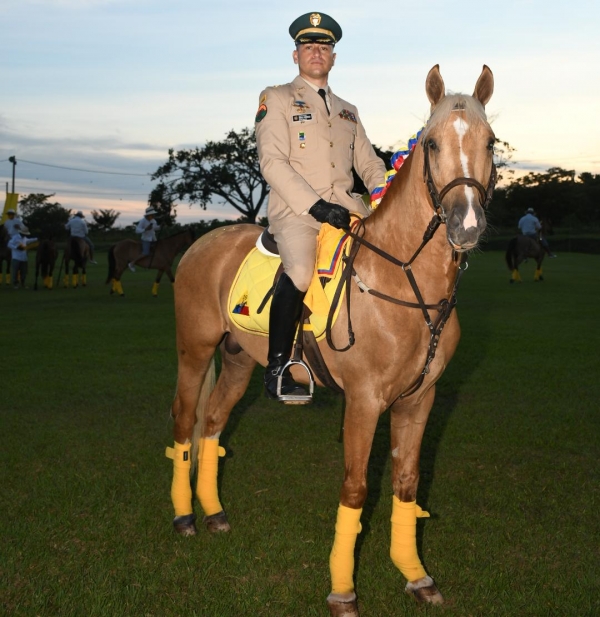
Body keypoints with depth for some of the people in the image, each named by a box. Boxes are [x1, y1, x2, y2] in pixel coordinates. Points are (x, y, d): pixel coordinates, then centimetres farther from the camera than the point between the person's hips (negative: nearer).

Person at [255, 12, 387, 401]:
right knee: (301, 271, -33)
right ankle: (278, 367, -20)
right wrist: (316, 206, -19)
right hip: (296, 209, -6)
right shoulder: (277, 99, 6)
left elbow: (369, 165, 22)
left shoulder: (348, 111, 24)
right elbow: (272, 162, -7)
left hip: (347, 207, 6)